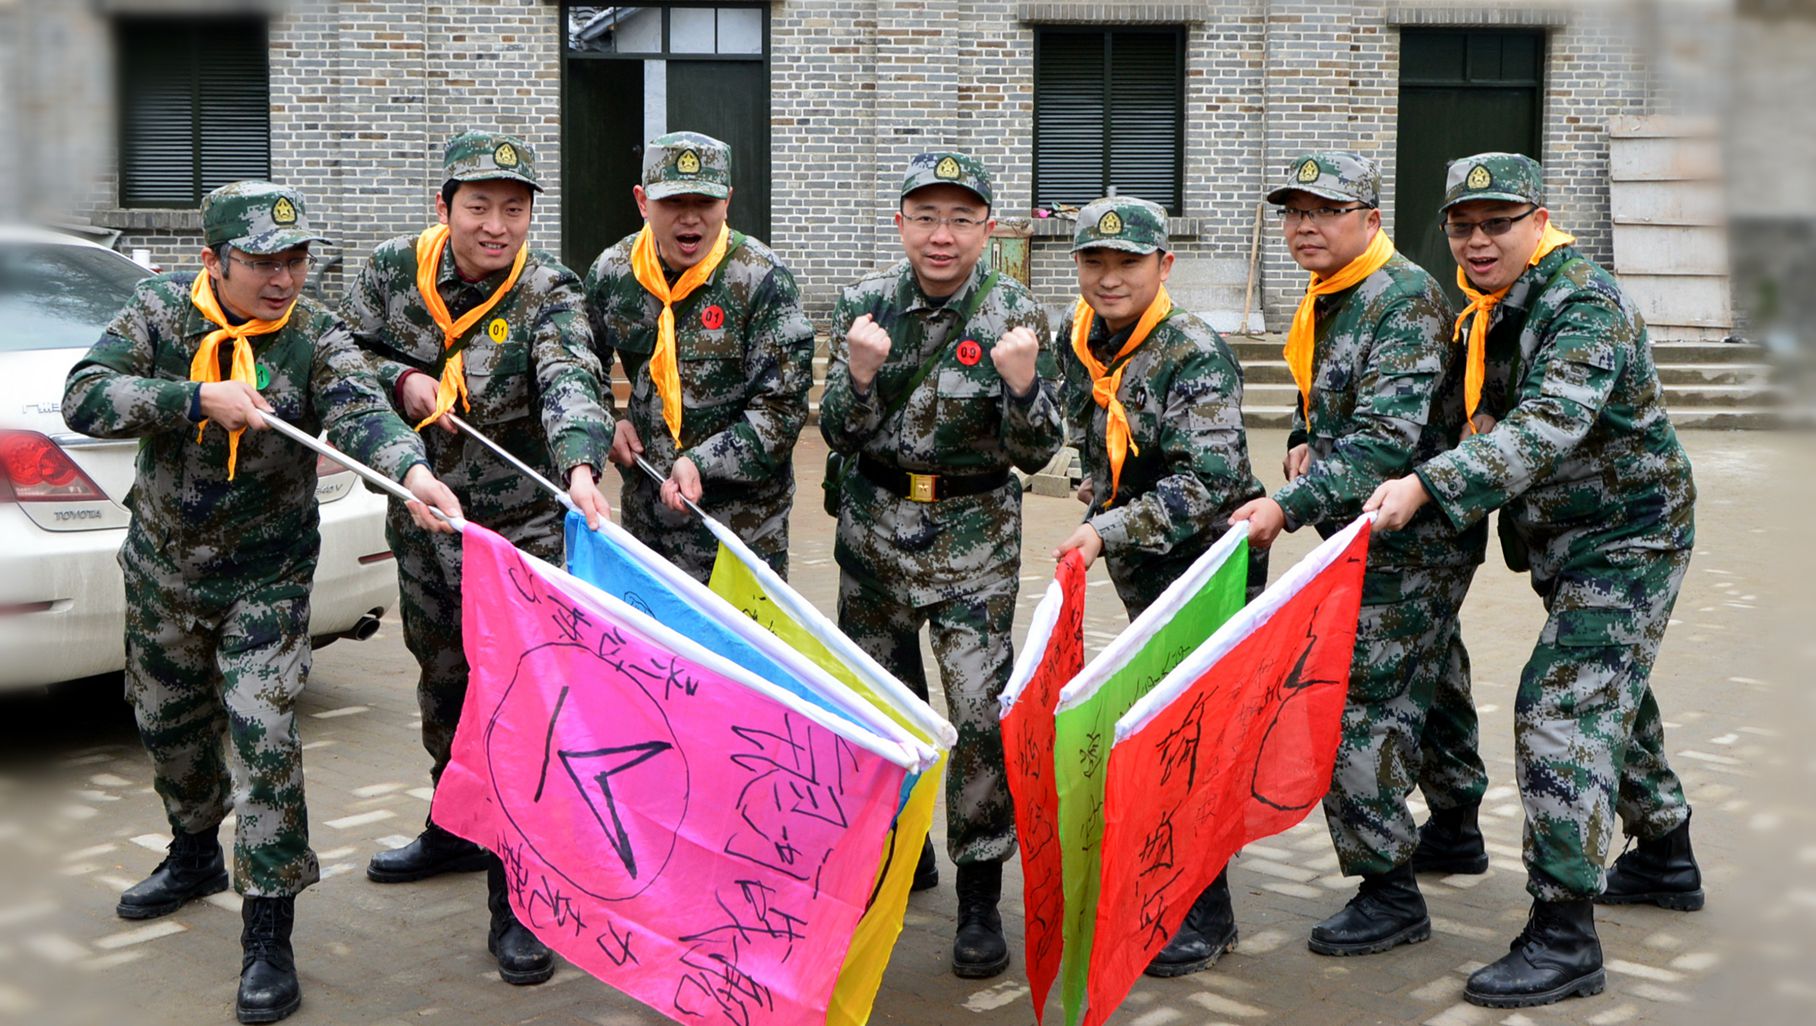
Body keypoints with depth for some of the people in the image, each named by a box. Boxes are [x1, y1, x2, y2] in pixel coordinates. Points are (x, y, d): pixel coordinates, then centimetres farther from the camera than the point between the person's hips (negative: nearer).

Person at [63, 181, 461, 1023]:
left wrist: (410, 469, -55)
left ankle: (268, 938, -2)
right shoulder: (162, 309, -9)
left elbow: (357, 412, -33)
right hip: (162, 566, 4)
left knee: (262, 738, -12)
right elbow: (84, 399, -19)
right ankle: (195, 858, 49)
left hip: (265, 580, -4)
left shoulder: (315, 338, -14)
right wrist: (201, 399, -32)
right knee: (167, 720, 22)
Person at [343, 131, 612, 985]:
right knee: (441, 682, 22)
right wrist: (401, 379, -12)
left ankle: (515, 904, 1)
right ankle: (458, 831, 45)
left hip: (520, 528, -5)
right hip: (422, 519, 5)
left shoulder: (546, 293, -17)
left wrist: (580, 467, -53)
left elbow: (570, 383, -34)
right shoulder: (394, 269, -4)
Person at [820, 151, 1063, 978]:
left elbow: (1035, 454, -9)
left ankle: (980, 899, 5)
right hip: (874, 528, 3)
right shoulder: (865, 304, -3)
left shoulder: (1014, 315, -9)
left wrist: (1022, 384, -29)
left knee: (981, 712, -8)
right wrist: (859, 375, -24)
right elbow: (839, 436, -4)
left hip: (974, 536, -3)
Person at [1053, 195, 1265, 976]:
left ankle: (1204, 918, 6)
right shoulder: (1082, 347, 5)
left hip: (1209, 568, -7)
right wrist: (1097, 522, 17)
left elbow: (1208, 482, -27)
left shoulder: (1194, 354, -18)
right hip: (1142, 576, 7)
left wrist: (1109, 530, -30)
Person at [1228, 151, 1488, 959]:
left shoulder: (1402, 300, -19)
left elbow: (1386, 442, -28)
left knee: (1358, 709, -9)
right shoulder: (1327, 301, 12)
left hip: (1411, 543, -10)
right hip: (1370, 538, 10)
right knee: (1411, 693, 20)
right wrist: (1302, 443, 7)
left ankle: (1389, 893, 0)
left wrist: (1289, 507, -34)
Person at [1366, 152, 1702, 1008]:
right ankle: (1666, 857, 42)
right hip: (1567, 544, 10)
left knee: (1562, 709, -16)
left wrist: (1428, 486, -47)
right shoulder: (1488, 307, 6)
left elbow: (1547, 429, -36)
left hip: (1626, 542, -10)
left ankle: (1564, 936, -13)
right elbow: (1488, 421, 15)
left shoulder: (1584, 304, -22)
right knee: (1610, 697, 22)